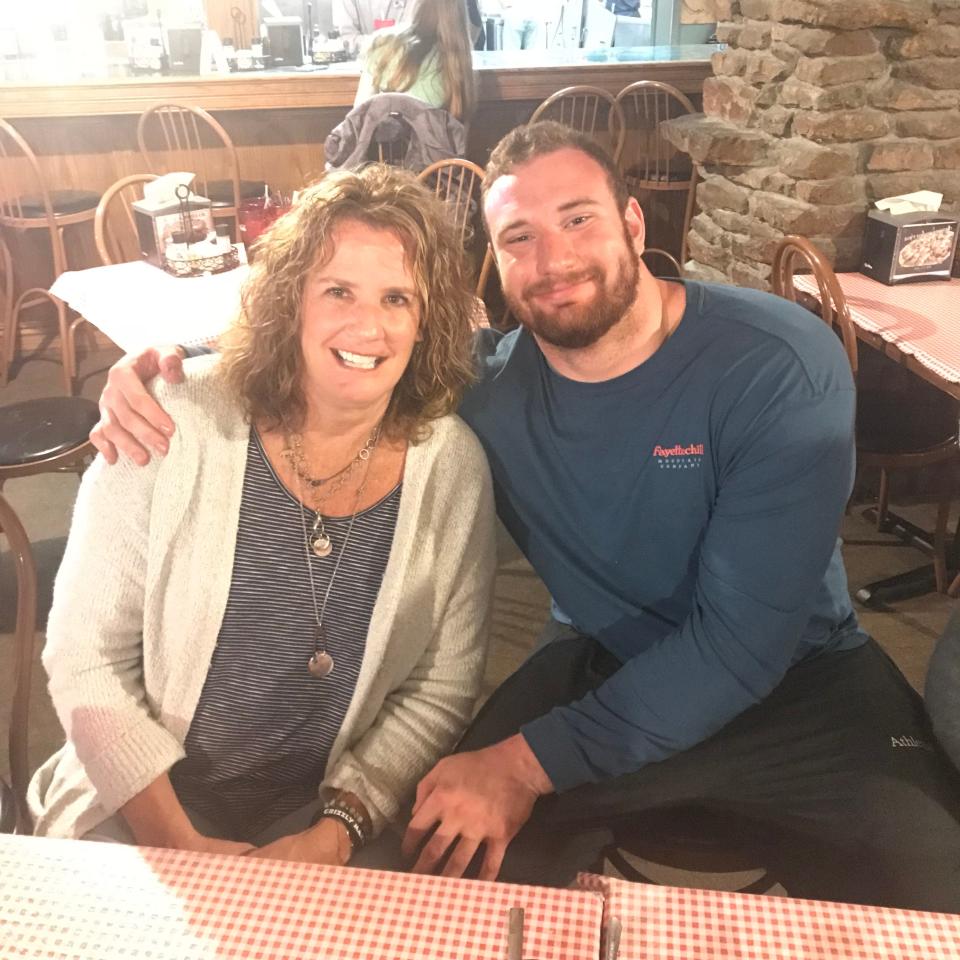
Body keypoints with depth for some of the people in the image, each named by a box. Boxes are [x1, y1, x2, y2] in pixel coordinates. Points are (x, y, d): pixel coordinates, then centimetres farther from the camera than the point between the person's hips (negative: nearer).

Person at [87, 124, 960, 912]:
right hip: (603, 666, 2)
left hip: (797, 682, -1)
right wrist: (160, 365, -18)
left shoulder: (782, 366, -21)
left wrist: (530, 763, -27)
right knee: (451, 872, -18)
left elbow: (744, 636, -24)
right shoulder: (482, 381, -11)